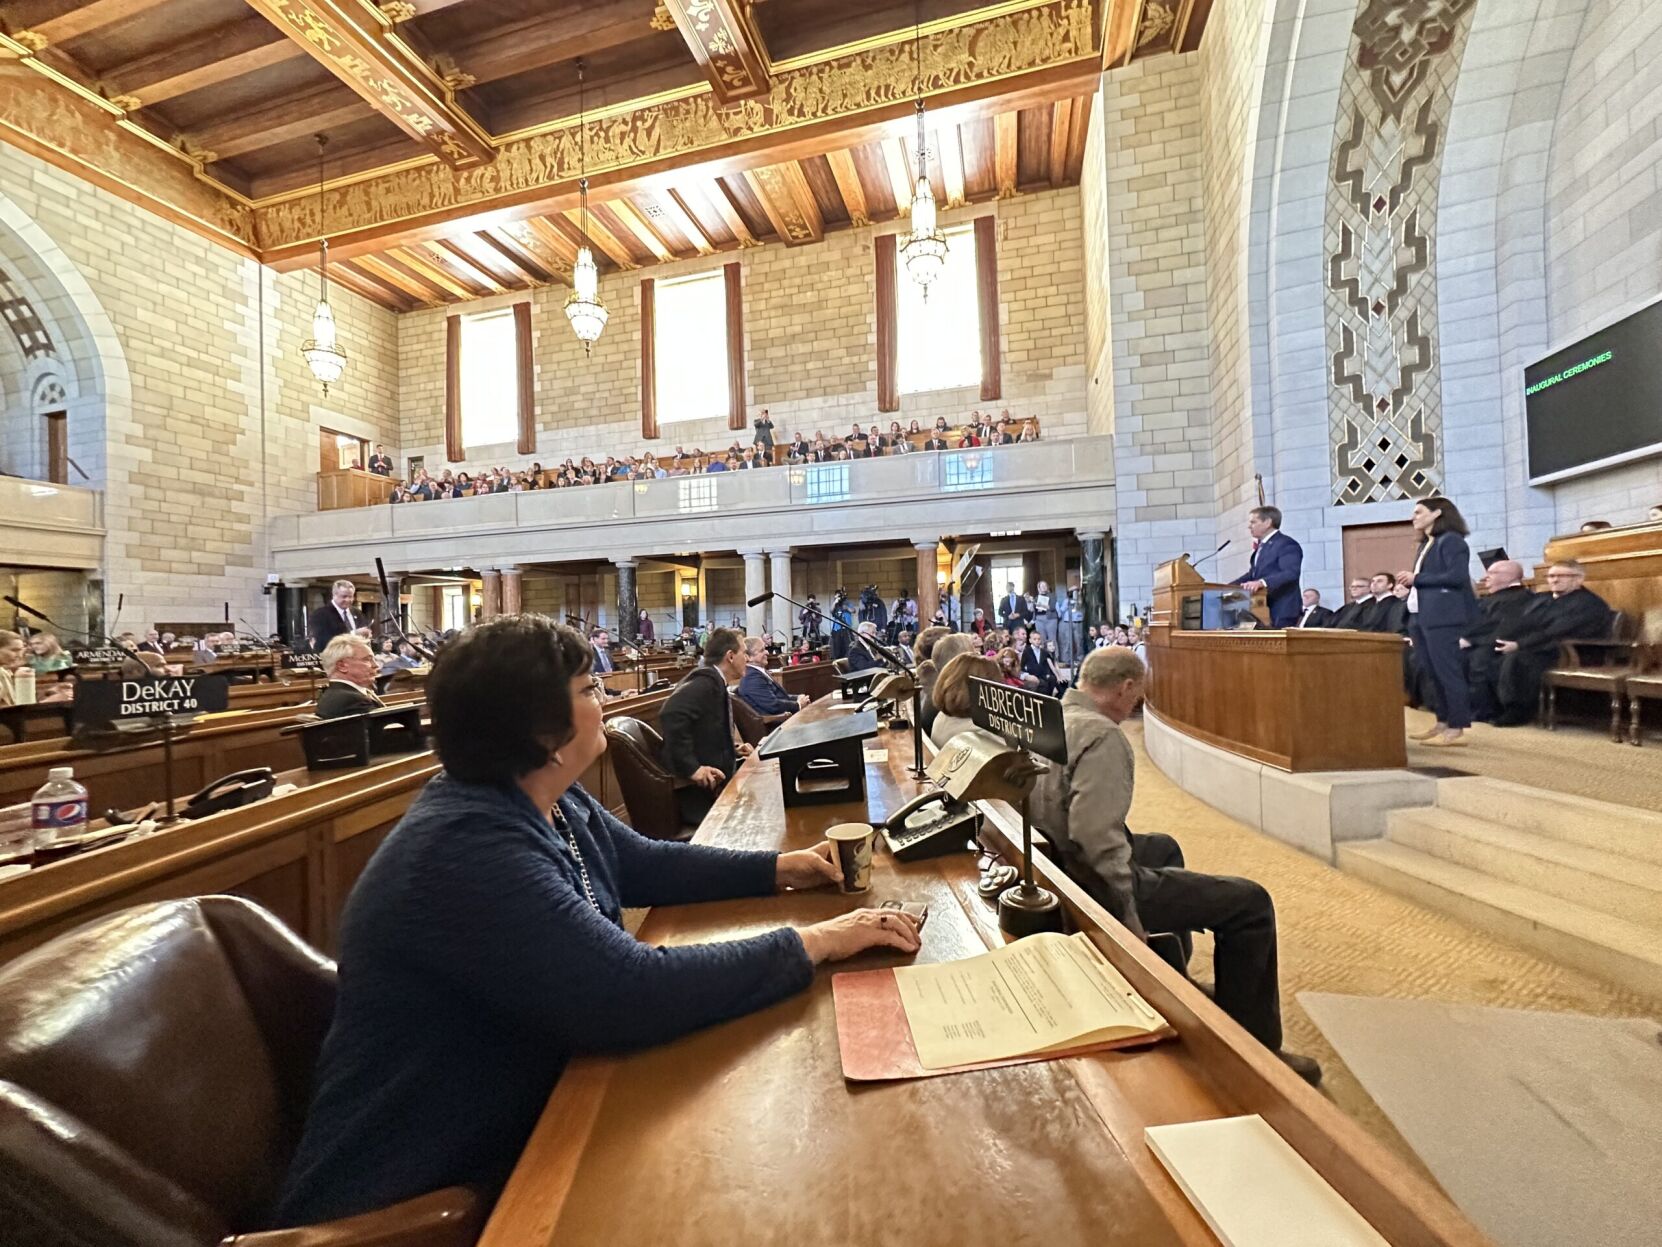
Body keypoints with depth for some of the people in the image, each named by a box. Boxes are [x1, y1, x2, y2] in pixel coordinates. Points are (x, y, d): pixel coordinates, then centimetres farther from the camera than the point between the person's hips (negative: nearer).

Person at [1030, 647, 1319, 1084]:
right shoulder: (1100, 735, -23)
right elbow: (1095, 838, -30)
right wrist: (1128, 918, -18)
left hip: (1053, 866, 9)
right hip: (1091, 887, -9)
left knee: (1162, 846, 33)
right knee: (1251, 903, 1)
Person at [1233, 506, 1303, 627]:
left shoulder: (1287, 544, -10)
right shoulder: (1262, 546, 21)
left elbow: (1290, 573, -25)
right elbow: (1252, 574, 22)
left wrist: (1261, 582, -39)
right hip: (1262, 611, 9)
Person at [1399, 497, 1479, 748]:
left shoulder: (1451, 540, -6)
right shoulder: (1425, 544, 20)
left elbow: (1458, 576, -17)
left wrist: (1417, 578, -13)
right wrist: (1409, 582, 2)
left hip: (1443, 617, -9)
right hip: (1421, 616, 9)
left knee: (1447, 671, -6)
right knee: (1430, 671, 10)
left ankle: (1456, 728, -2)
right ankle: (1443, 722, 17)